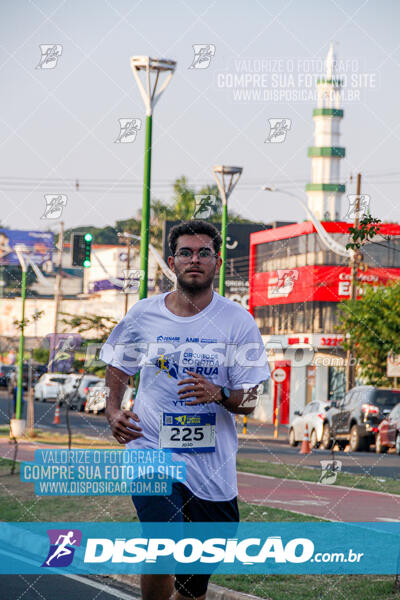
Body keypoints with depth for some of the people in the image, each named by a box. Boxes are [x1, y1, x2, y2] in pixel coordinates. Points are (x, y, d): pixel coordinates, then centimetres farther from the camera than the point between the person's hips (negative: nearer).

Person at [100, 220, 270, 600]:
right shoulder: (142, 315, 2)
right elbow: (118, 368, 19)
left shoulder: (238, 320, -2)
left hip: (212, 464, 1)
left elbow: (249, 400, -1)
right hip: (151, 449, -1)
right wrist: (113, 412, 1)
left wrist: (219, 395, -22)